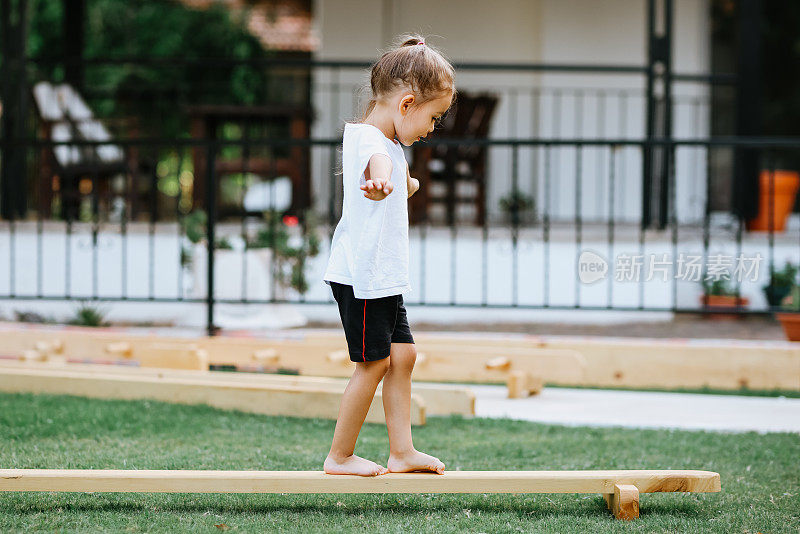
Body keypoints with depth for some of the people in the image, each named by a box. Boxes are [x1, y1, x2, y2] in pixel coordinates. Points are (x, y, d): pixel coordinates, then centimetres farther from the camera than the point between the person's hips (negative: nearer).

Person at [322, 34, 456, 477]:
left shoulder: (389, 142, 14)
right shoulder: (369, 139, -19)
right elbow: (377, 161, -48)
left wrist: (407, 185, 61)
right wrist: (381, 182, -69)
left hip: (384, 277, 10)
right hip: (361, 275, -10)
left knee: (402, 354, 8)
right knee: (373, 362, -4)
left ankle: (402, 451, 12)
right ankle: (340, 457, 6)